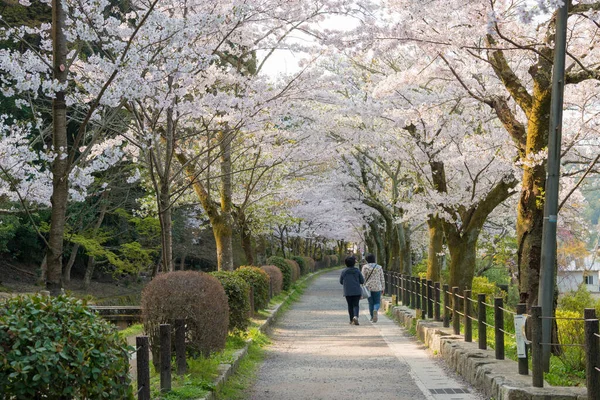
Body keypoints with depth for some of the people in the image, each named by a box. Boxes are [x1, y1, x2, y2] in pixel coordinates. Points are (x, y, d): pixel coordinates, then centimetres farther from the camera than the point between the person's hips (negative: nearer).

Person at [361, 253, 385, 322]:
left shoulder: (365, 267, -4)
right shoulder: (379, 267, 2)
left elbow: (363, 278, -5)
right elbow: (382, 279, 5)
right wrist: (382, 289, 12)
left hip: (368, 287, 0)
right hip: (377, 288, 0)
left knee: (370, 303, 12)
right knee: (377, 303, 7)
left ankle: (372, 317, 14)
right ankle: (375, 310, -24)